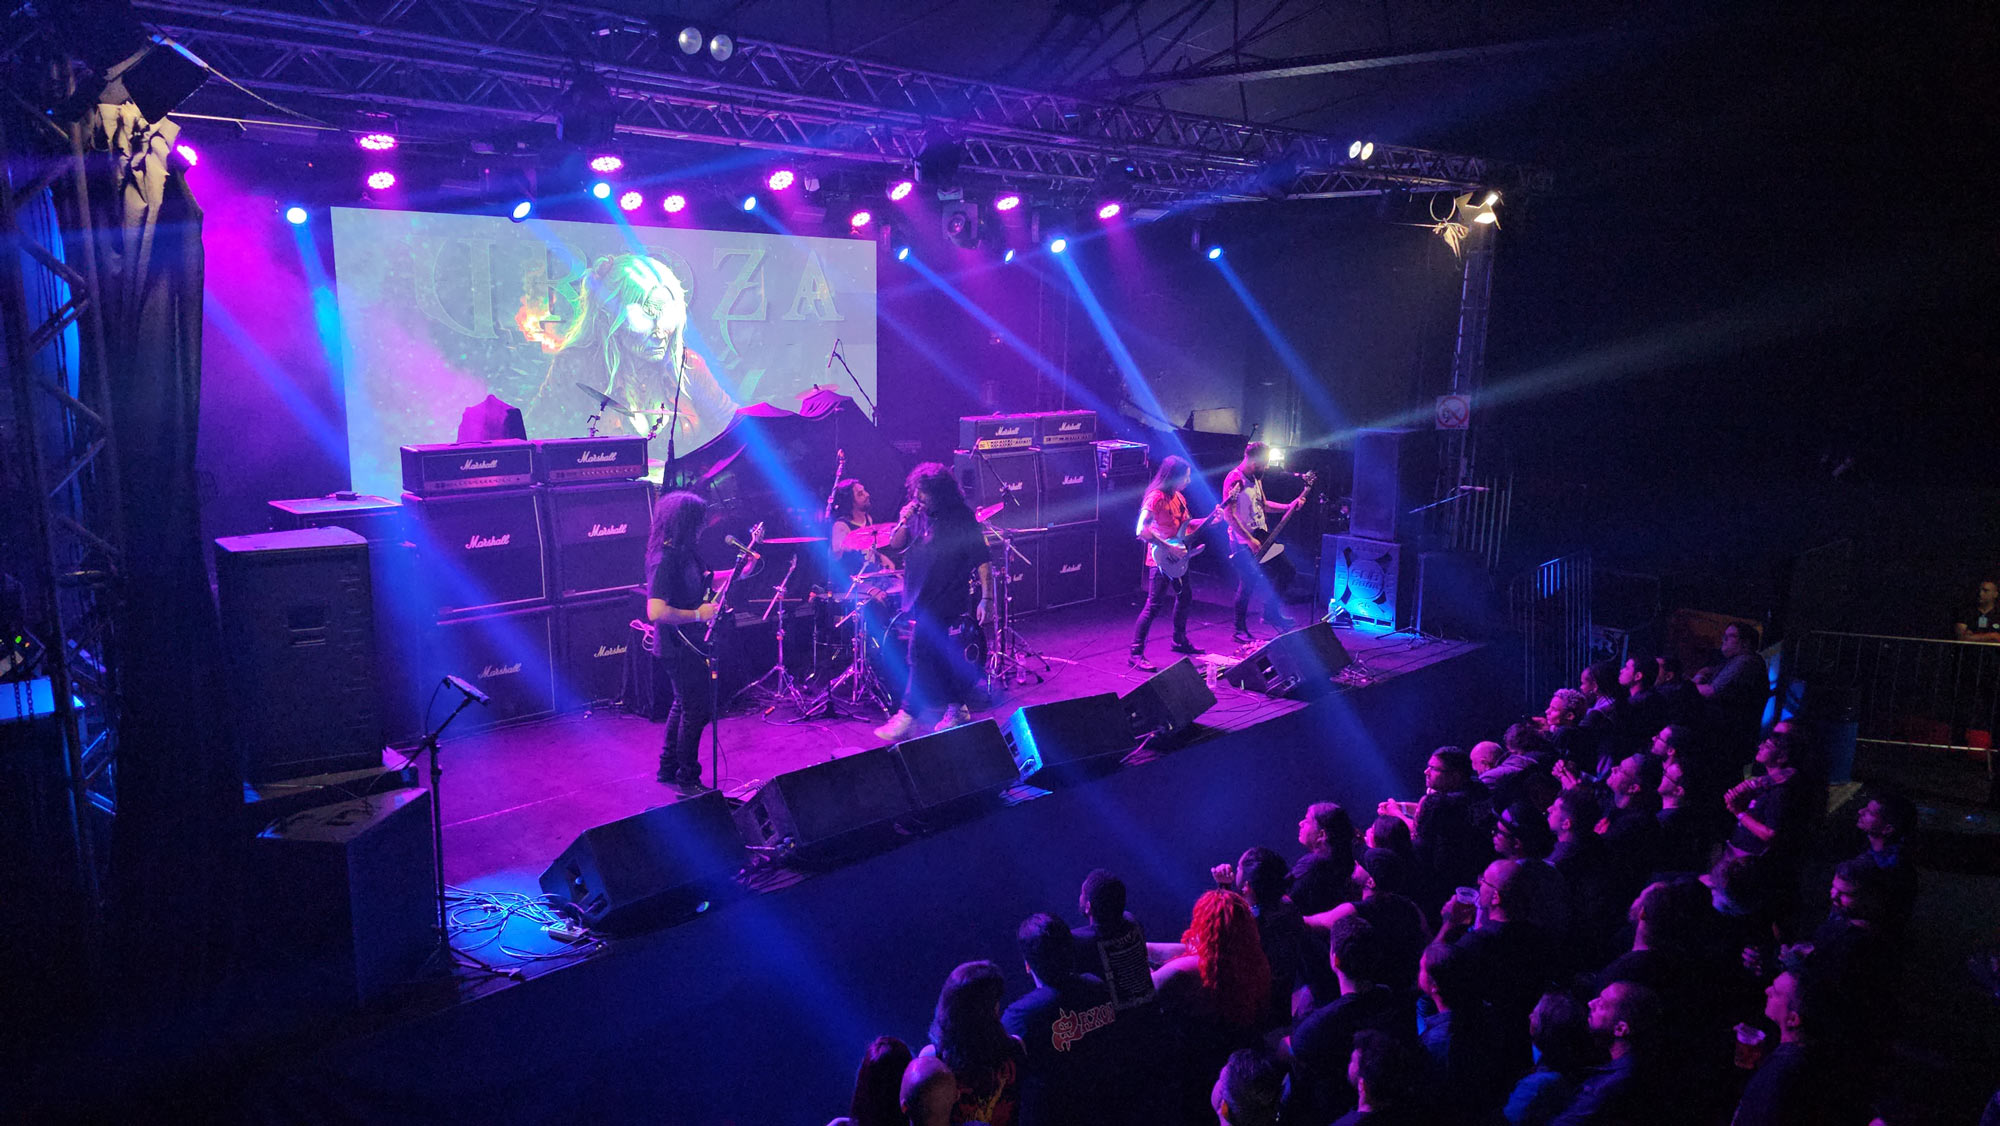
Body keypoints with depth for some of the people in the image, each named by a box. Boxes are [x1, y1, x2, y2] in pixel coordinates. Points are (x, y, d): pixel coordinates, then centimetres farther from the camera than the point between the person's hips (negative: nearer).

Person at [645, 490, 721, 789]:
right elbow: (656, 612, -33)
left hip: (688, 645, 10)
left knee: (684, 704, 21)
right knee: (698, 710, -1)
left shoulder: (683, 552, 5)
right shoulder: (664, 560, -25)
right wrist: (698, 614, -23)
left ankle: (669, 769, 35)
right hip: (680, 649, -10)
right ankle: (687, 779, 13)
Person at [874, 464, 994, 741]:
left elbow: (982, 560, -12)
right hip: (922, 601, 7)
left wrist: (986, 598, -17)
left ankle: (906, 718, -6)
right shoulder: (924, 516, 10)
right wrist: (904, 522, -6)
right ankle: (957, 709, 25)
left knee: (922, 658, -9)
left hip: (941, 603, -7)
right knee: (941, 658, 13)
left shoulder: (961, 520, -10)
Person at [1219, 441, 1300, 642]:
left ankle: (1271, 613, 20)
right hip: (1243, 542, -9)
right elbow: (1229, 515, -23)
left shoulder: (1255, 478, 10)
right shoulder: (1235, 480, -18)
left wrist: (1288, 507, 8)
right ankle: (1240, 630, 7)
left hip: (1261, 536, 9)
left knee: (1288, 570, 9)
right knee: (1248, 584, -5)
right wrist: (1250, 539, -23)